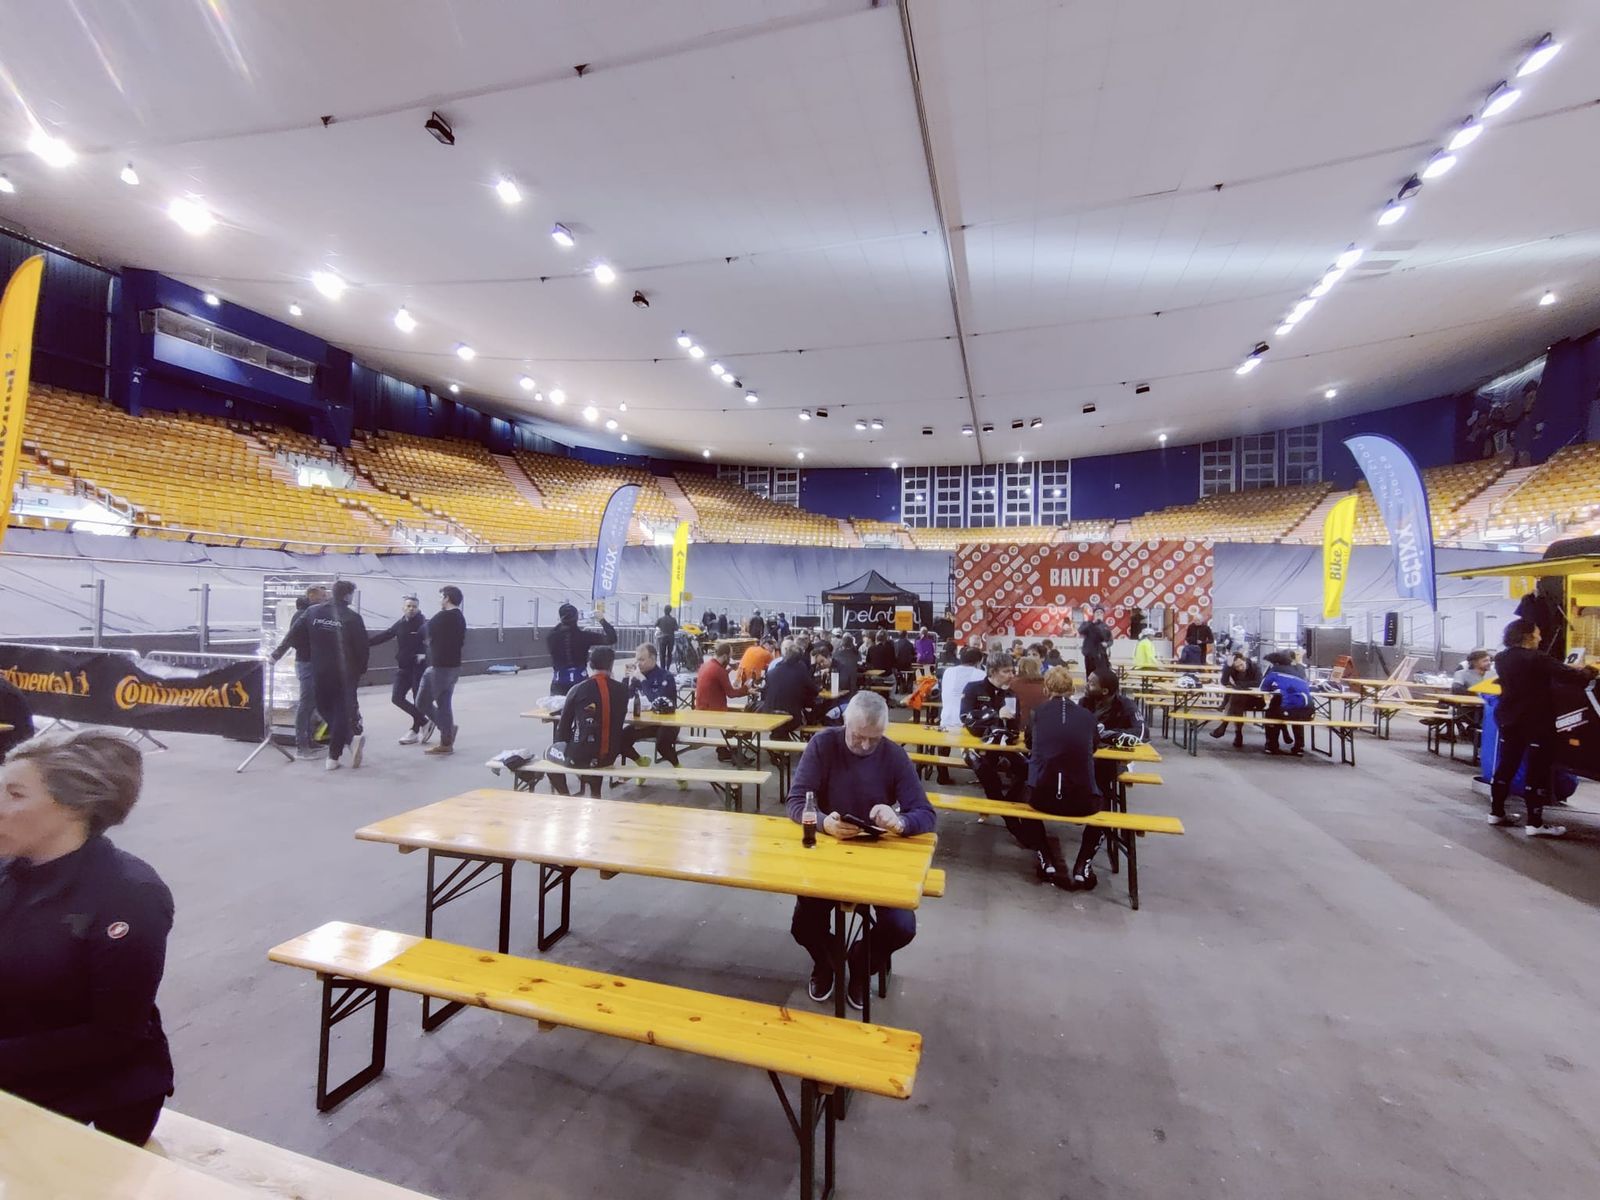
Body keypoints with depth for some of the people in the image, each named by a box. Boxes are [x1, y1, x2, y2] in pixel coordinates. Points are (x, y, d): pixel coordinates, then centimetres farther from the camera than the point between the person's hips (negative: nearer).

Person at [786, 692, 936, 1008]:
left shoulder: (894, 756, -9)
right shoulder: (822, 745, -12)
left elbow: (927, 814, -13)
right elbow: (796, 803, -16)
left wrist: (899, 822, -37)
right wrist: (824, 822, -39)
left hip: (879, 857, 1)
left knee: (902, 929, -18)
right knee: (803, 927, -19)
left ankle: (861, 965, 20)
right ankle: (826, 961, 21)